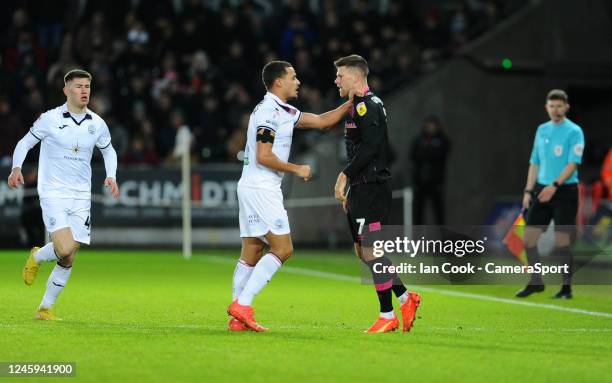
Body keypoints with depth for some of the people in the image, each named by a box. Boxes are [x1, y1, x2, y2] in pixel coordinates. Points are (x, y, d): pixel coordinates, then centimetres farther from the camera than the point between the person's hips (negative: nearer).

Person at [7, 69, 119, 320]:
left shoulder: (97, 124, 5)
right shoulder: (50, 119, -5)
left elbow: (108, 150, 22)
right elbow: (25, 143, 4)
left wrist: (111, 176, 5)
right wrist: (16, 168, -13)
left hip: (81, 196, 4)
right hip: (53, 193, -4)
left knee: (68, 260, 2)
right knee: (65, 249, -21)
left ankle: (45, 308, 16)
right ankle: (36, 258, 13)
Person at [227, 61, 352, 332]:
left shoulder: (284, 112, 16)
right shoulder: (268, 112, -14)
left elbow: (322, 121, 23)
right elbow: (264, 157, -20)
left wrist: (352, 103, 16)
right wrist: (297, 169, -10)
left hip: (253, 188, 10)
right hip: (261, 189, -10)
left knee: (251, 254, 7)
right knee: (282, 249, -10)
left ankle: (238, 318, 5)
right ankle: (242, 305, -14)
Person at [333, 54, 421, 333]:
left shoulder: (366, 106, -13)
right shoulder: (359, 105, 20)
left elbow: (370, 147, -23)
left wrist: (345, 175, -21)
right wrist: (350, 188, 22)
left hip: (372, 188, -11)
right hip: (363, 187, 11)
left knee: (371, 250, -8)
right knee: (363, 251, 12)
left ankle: (387, 316, -4)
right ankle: (405, 298, 19)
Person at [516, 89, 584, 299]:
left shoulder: (574, 132, -6)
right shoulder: (542, 130, 13)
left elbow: (572, 164, -14)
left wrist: (554, 185, -24)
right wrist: (528, 191, 11)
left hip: (565, 190, -6)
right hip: (542, 189, 6)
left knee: (561, 240, -4)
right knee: (529, 236, -1)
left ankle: (566, 286, 7)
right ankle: (536, 282, 12)